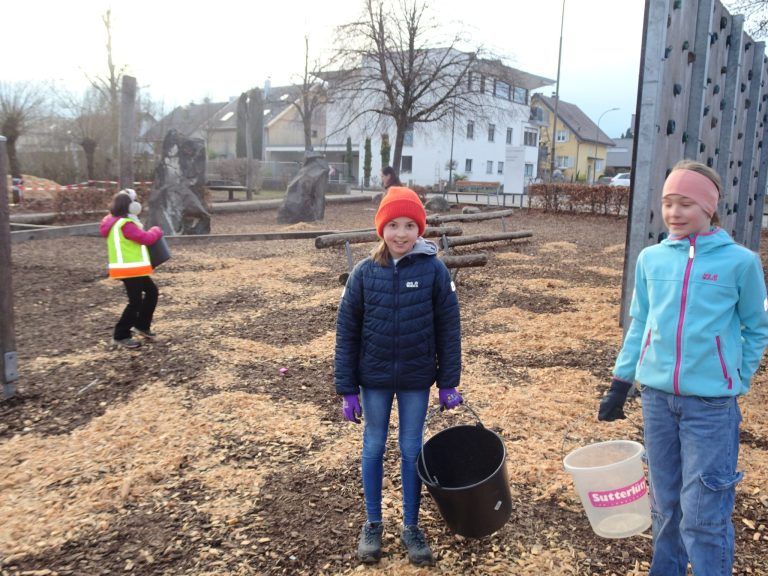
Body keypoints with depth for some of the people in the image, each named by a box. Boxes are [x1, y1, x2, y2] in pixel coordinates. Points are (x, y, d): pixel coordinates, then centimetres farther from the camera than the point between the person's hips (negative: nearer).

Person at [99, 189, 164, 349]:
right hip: (129, 269, -11)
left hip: (131, 268, 11)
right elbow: (146, 238, -19)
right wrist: (156, 231, -2)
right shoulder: (125, 225, -21)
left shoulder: (116, 222, 12)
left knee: (151, 291, 19)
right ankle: (120, 336, 5)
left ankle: (142, 326, 28)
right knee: (135, 301, -4)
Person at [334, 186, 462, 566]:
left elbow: (448, 329, -3)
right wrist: (347, 389, -5)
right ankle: (372, 524, 31)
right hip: (374, 379, 1)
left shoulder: (434, 270, -10)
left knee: (412, 450, 11)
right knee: (374, 448, 13)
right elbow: (346, 332, -4)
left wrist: (448, 383, -3)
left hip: (416, 380, -1)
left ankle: (411, 527, 28)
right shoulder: (365, 272, -8)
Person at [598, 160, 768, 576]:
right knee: (665, 504, 17)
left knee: (703, 517, -1)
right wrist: (619, 385, 11)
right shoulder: (650, 259, 2)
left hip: (712, 404, -3)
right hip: (656, 397, 4)